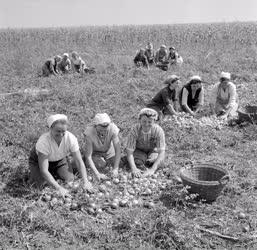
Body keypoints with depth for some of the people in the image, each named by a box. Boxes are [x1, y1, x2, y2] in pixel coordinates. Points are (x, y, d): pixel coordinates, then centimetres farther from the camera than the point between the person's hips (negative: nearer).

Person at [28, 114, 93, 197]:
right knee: (42, 184, -20)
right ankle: (33, 172, 13)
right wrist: (59, 188, -47)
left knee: (70, 179, -14)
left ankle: (54, 172, 16)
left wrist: (85, 181, -34)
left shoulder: (71, 138, -31)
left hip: (59, 159, 3)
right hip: (39, 160, -3)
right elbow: (44, 170, -40)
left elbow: (79, 161, -24)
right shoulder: (43, 141, -40)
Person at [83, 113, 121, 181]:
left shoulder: (113, 128, -33)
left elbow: (118, 150, -30)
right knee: (100, 164, -26)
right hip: (94, 153, -2)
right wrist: (97, 173, -41)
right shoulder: (89, 132, -35)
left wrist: (115, 168, -39)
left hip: (109, 152, 2)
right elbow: (88, 155, -32)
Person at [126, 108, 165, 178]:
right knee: (137, 161, -32)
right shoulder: (134, 129, -30)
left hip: (152, 151, 1)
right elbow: (129, 152, -28)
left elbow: (162, 152, -31)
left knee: (154, 159, -30)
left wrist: (152, 169, -44)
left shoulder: (158, 130, -29)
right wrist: (133, 169, -44)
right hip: (138, 150, -1)